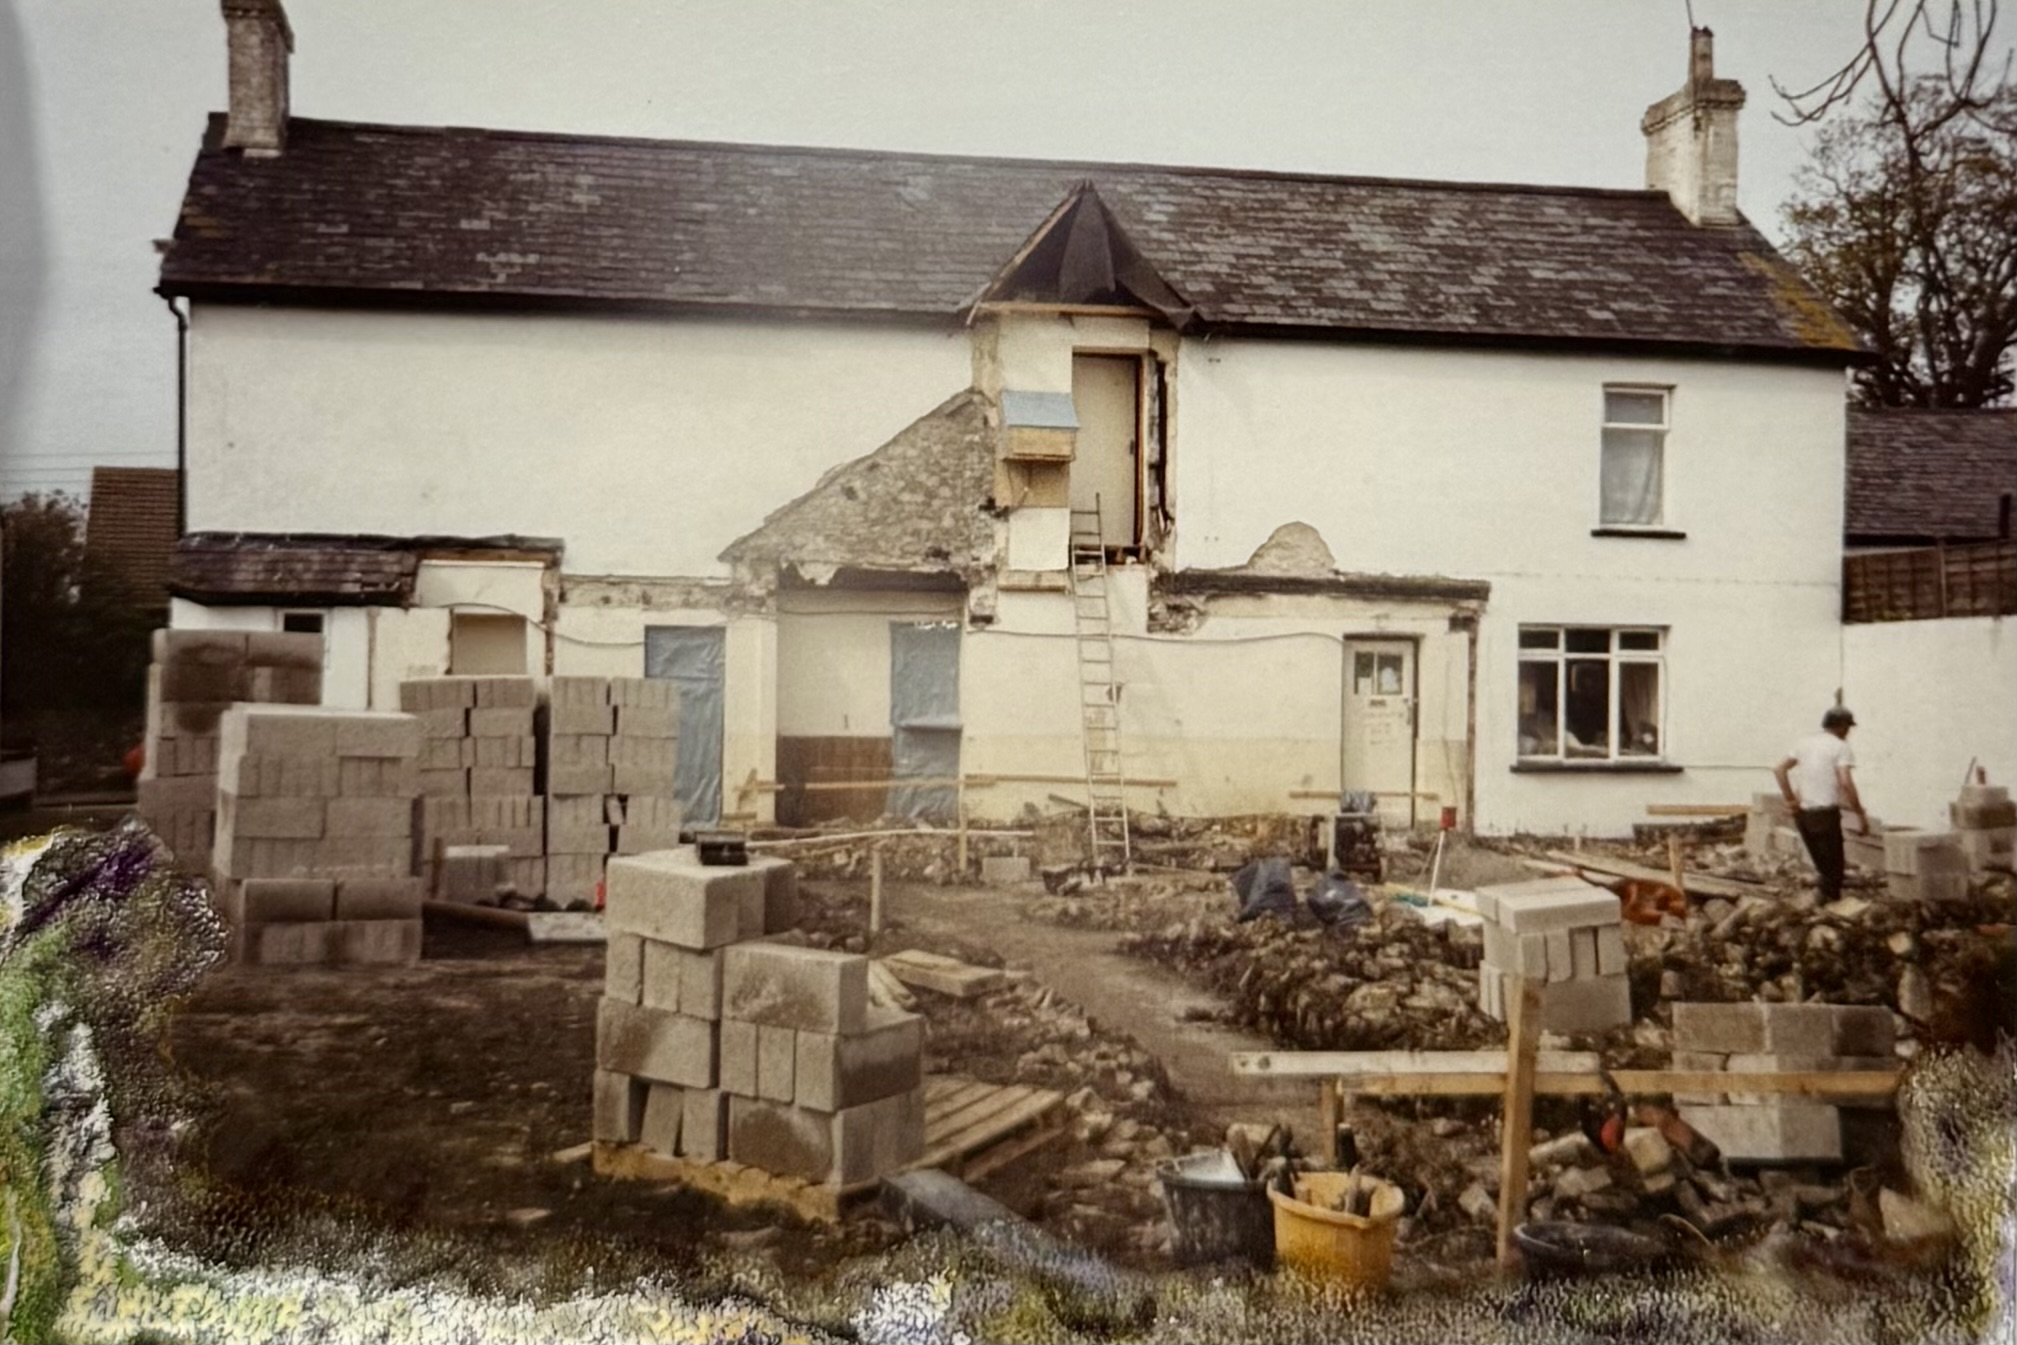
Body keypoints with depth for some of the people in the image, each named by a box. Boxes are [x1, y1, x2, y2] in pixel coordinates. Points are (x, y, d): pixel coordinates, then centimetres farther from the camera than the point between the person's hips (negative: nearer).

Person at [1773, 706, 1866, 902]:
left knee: (1824, 865, 19)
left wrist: (1790, 800, 6)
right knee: (1834, 867, 4)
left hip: (1802, 812, 6)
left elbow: (1780, 769, 7)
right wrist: (1860, 814, -13)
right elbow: (1845, 782, -18)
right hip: (1825, 812, -6)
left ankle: (1823, 902, 23)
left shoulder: (1805, 742, 12)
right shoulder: (1841, 747, -6)